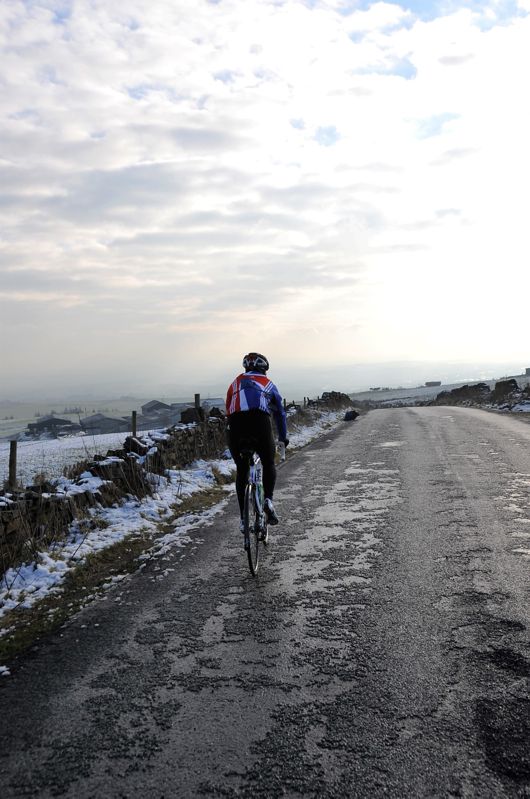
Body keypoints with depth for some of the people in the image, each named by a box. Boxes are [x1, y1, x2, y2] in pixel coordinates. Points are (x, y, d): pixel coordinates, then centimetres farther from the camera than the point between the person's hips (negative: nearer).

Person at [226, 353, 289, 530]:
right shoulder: (268, 384, 26)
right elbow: (280, 413, 32)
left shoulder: (235, 383, 30)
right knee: (269, 464, 22)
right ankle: (268, 499, -1)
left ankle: (243, 519, 14)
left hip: (235, 428, 2)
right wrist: (283, 437, 44)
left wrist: (231, 435, 38)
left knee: (241, 472, 15)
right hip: (260, 423, -2)